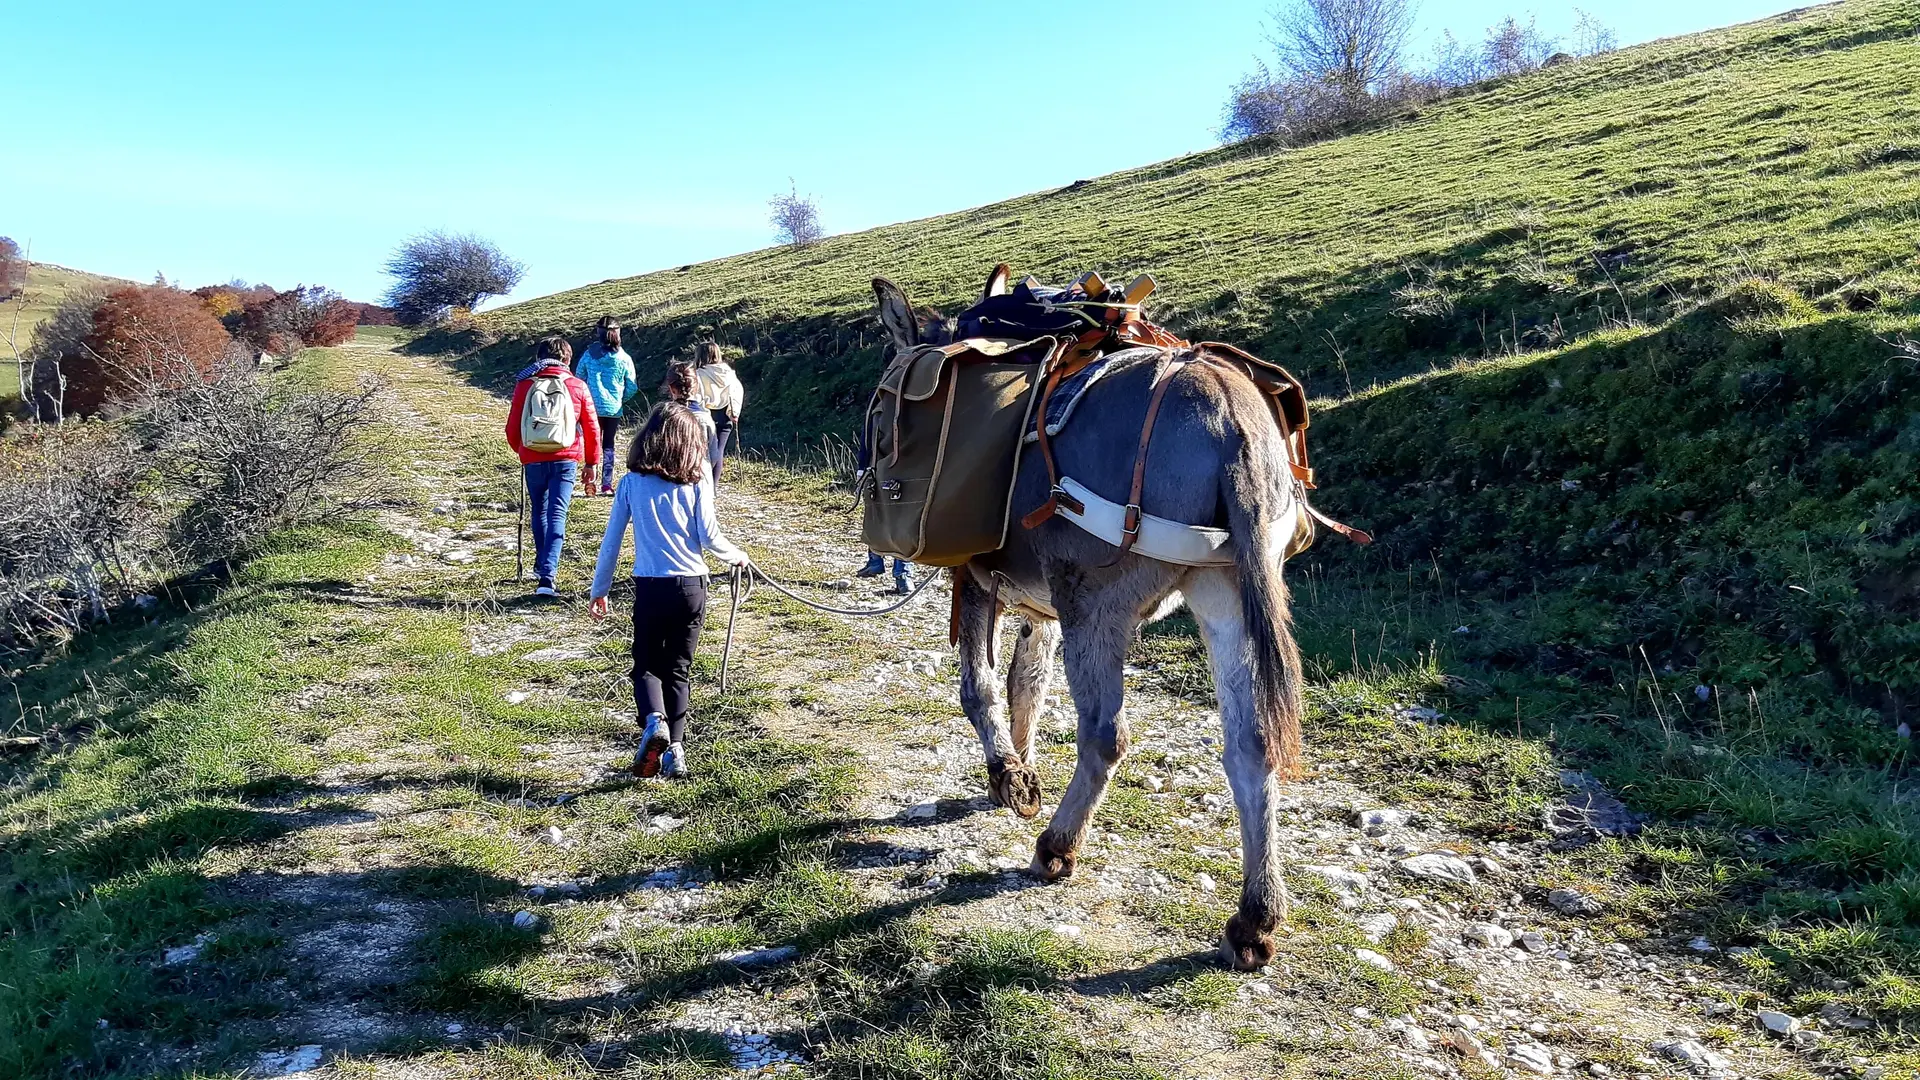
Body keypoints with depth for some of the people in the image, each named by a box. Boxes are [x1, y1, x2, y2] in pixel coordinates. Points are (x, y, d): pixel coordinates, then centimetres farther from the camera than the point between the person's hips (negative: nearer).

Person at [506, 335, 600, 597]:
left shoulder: (525, 385, 2)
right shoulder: (577, 386, 2)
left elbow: (512, 428, 5)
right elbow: (591, 429, 4)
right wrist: (591, 463, 15)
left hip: (533, 460, 1)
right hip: (566, 460, -1)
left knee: (539, 513, 21)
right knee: (557, 516, -4)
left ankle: (543, 565, 34)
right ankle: (547, 576, -16)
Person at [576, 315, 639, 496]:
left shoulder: (589, 355, -5)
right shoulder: (624, 359, -6)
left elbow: (578, 380, 4)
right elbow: (632, 388, -2)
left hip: (593, 408, 0)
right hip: (614, 409, 0)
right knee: (608, 446, 11)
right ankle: (606, 484, 5)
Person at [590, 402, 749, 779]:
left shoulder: (631, 483, 0)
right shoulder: (696, 482, -3)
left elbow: (611, 541, 4)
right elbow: (708, 538, -5)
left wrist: (600, 589, 13)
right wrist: (737, 556, 15)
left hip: (649, 587, 0)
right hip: (690, 586, 1)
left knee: (646, 666, 13)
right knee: (677, 669, 14)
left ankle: (654, 721, -15)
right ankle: (675, 749, 8)